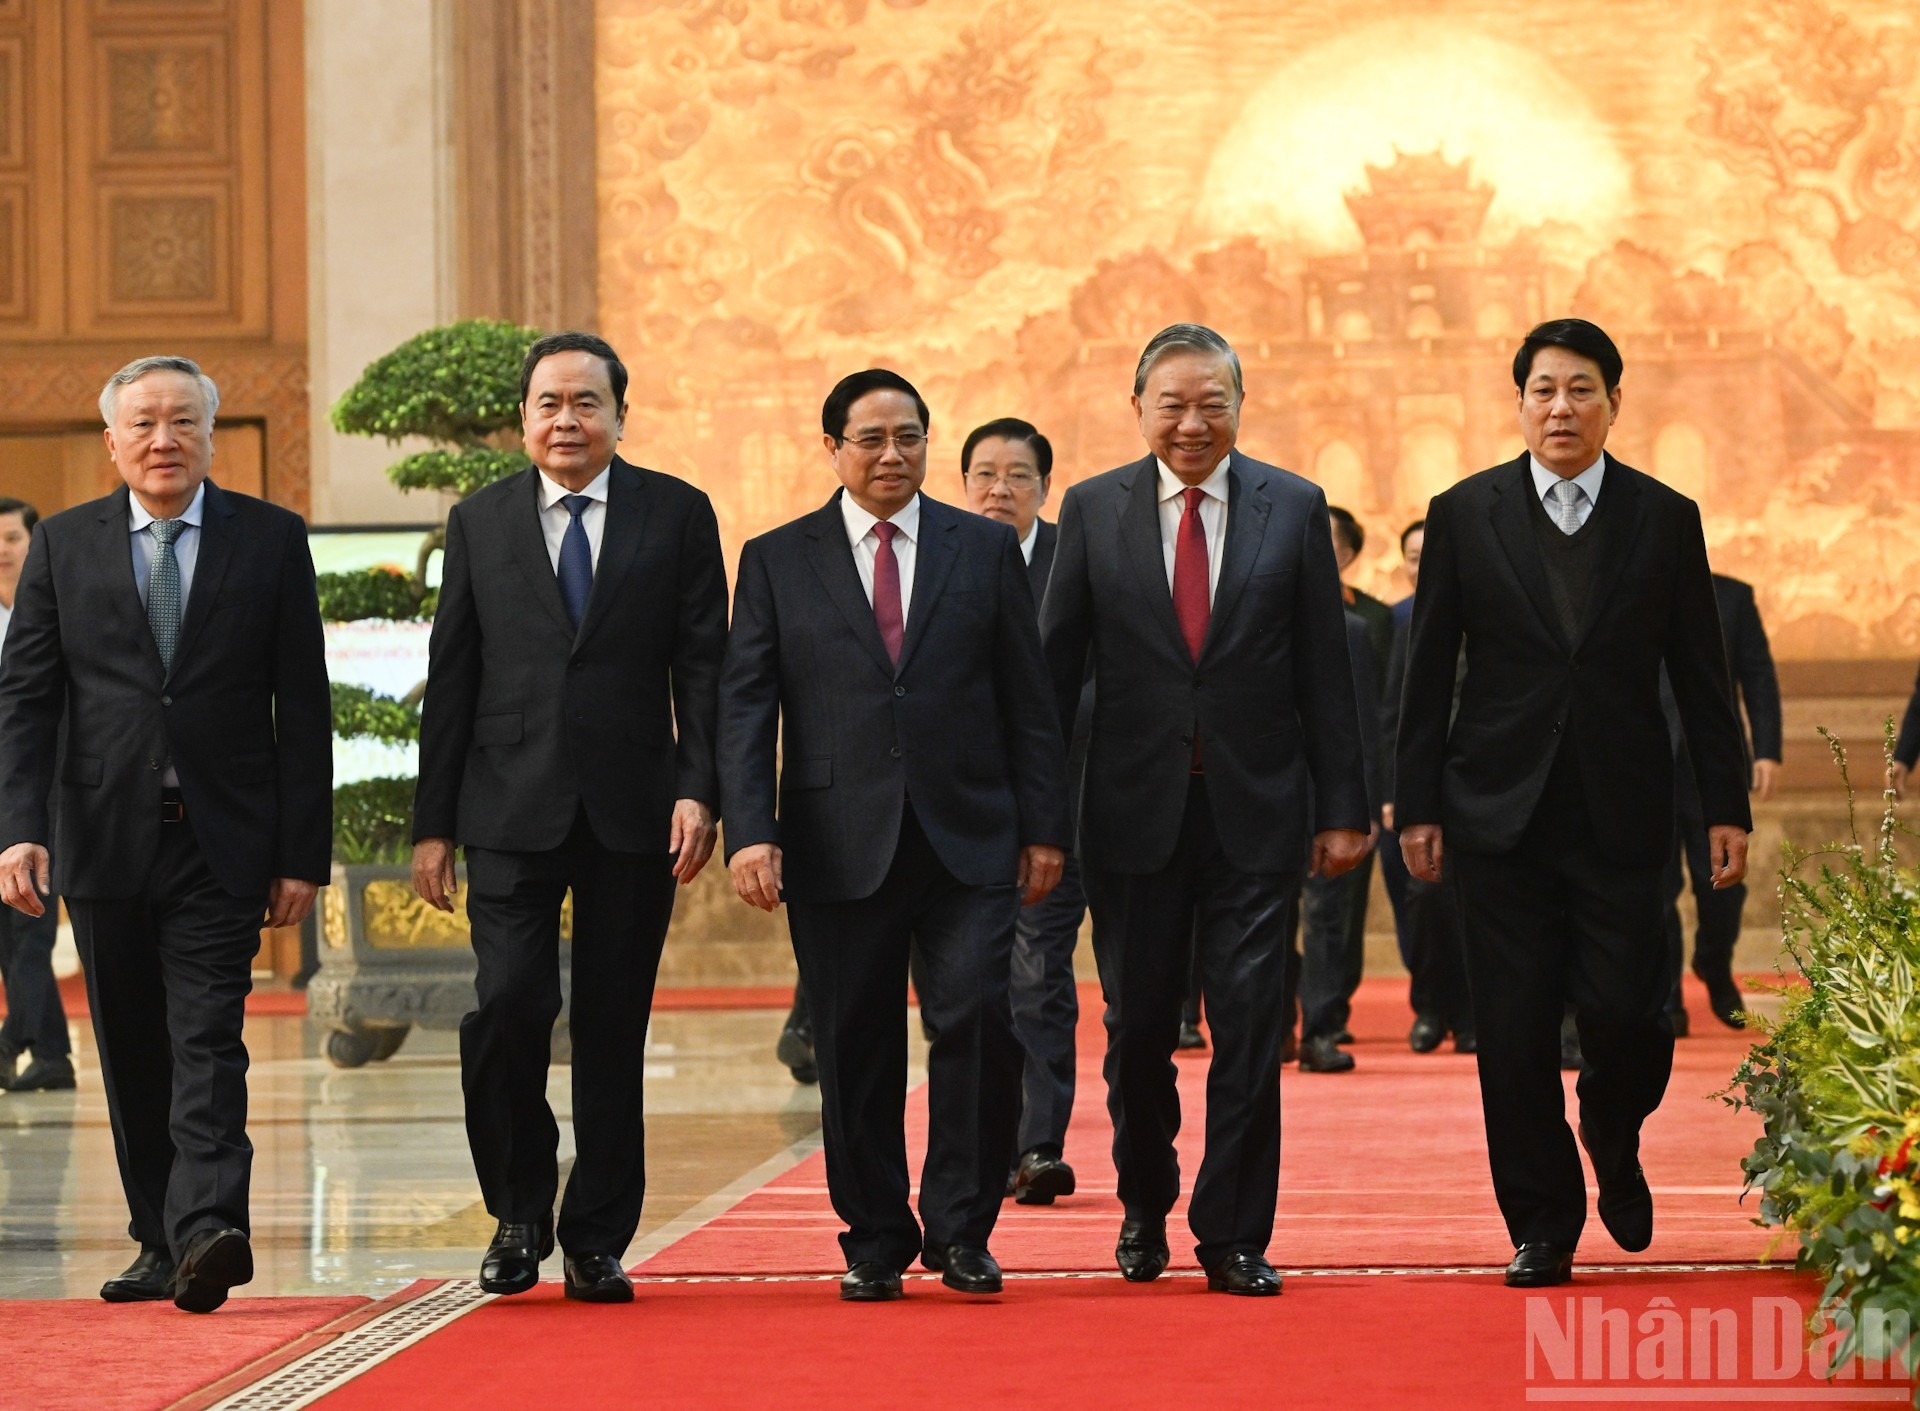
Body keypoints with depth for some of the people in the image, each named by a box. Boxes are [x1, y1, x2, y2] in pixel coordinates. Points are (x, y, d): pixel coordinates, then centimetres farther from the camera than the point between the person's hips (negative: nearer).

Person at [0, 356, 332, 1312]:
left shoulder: (271, 540, 4)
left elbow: (304, 707, 2)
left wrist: (304, 853, -3)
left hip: (223, 844, -2)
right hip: (105, 840, 2)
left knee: (208, 1043, -13)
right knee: (134, 1056, 8)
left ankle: (208, 1232, -23)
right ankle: (162, 1242, 17)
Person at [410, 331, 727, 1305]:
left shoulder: (678, 515, 6)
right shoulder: (480, 523, 9)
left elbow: (702, 665, 2)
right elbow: (451, 680, 8)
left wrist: (699, 792, -9)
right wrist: (432, 822, 4)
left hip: (632, 810, 0)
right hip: (511, 809, 0)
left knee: (613, 1029, 3)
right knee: (507, 1007, -11)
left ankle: (597, 1241, 13)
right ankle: (519, 1215, 9)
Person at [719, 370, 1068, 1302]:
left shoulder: (986, 550, 10)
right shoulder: (777, 561, 8)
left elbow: (1027, 699, 10)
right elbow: (745, 707, 2)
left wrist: (1043, 827, 4)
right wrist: (749, 832, -9)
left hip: (968, 840, 0)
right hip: (838, 844, 0)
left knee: (977, 1018, -11)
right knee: (855, 1048, 3)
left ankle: (959, 1230, 2)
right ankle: (875, 1242, 15)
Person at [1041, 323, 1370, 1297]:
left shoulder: (1293, 508, 4)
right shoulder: (1092, 511, 4)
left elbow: (1326, 671, 4)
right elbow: (1056, 666, 4)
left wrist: (1341, 808, 0)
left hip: (1255, 808, 0)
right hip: (1134, 807, 1)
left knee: (1249, 1024, -3)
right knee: (1137, 1028, 8)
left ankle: (1234, 1236, 6)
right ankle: (1144, 1207, 29)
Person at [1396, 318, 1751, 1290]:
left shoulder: (1665, 519, 5)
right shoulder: (1464, 515, 4)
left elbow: (1701, 676, 7)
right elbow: (1429, 672, 5)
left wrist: (1725, 804, 2)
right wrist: (1417, 804, 1)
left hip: (1620, 813, 0)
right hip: (1501, 810, 0)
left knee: (1625, 1015, -6)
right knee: (1515, 1035, 0)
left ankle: (1613, 1149, 26)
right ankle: (1542, 1226, 12)